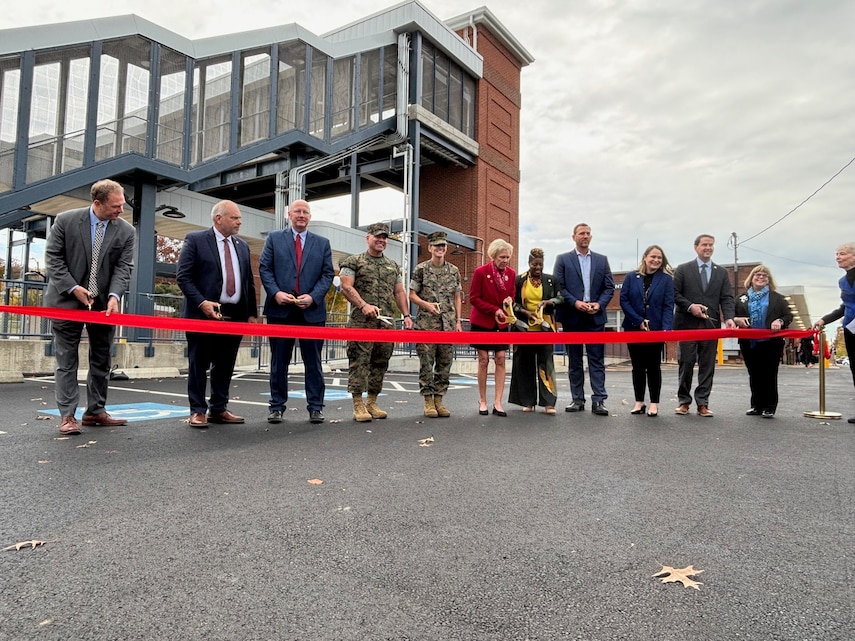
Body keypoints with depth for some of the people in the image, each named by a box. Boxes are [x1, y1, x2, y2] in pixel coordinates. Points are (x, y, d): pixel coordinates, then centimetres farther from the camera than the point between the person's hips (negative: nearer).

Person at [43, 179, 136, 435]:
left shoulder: (126, 231, -3)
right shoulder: (65, 220, -7)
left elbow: (123, 267, -5)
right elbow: (53, 257, -4)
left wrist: (114, 296, -20)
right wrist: (73, 288, -15)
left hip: (103, 303, 3)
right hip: (67, 300, -3)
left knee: (102, 359, 7)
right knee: (67, 359, 0)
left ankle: (95, 411, 18)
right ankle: (67, 416, 5)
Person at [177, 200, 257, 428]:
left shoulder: (242, 246, 15)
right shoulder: (195, 240, -1)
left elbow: (249, 281, 16)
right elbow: (183, 277, -6)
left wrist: (251, 313, 10)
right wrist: (201, 303, -18)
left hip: (235, 316, 5)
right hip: (204, 313, -5)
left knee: (225, 366, 10)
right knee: (199, 365, 3)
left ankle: (218, 409, 20)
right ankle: (198, 410, 12)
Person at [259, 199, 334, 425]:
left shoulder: (322, 243, 12)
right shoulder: (274, 238, 10)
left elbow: (327, 274, 5)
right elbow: (264, 268, 4)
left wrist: (313, 297, -9)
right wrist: (276, 293, -11)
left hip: (312, 310, 1)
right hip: (280, 309, 0)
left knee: (313, 361, 4)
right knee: (279, 361, 6)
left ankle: (315, 407, 12)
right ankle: (276, 406, 15)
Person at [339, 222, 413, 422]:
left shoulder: (393, 265, 19)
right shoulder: (354, 261, 4)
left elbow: (399, 292, 19)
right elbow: (346, 287, -7)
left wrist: (406, 315, 7)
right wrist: (364, 305, -19)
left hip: (386, 322, 5)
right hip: (361, 321, -5)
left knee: (380, 362, 8)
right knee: (359, 361, -6)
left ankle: (372, 402, 18)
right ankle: (358, 405, -1)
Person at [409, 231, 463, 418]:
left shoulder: (454, 270, 10)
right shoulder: (421, 269, 1)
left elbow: (457, 297, 12)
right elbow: (412, 295, 2)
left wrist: (458, 322, 6)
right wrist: (426, 304, -15)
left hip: (448, 324, 3)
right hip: (426, 323, -3)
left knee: (445, 363, 6)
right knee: (426, 363, -2)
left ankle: (439, 400, 15)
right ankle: (428, 402, 7)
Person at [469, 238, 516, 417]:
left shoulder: (511, 274, 1)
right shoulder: (480, 272, -12)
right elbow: (474, 298, -10)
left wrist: (509, 301, -11)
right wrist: (494, 310, -18)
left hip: (501, 323, 4)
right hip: (482, 321, -3)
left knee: (500, 360, -2)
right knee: (483, 360, -1)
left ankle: (498, 403, 1)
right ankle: (482, 401, 10)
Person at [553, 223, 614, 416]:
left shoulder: (602, 260, 12)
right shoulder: (563, 259, 6)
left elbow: (609, 287, 8)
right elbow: (558, 287, -2)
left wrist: (599, 304, -9)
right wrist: (575, 302, -13)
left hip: (595, 316, 1)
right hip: (572, 317, -1)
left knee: (597, 360, -1)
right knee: (575, 360, 6)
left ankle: (598, 400, 1)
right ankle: (577, 399, 13)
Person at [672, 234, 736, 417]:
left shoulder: (722, 272, 14)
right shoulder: (683, 269, 6)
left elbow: (727, 298, 6)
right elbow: (674, 293, 1)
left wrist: (729, 317, -10)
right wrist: (690, 306, -14)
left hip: (711, 324, 3)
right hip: (687, 324, -2)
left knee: (707, 365, 3)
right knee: (686, 363, 0)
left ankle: (703, 403, 9)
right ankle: (684, 401, 11)